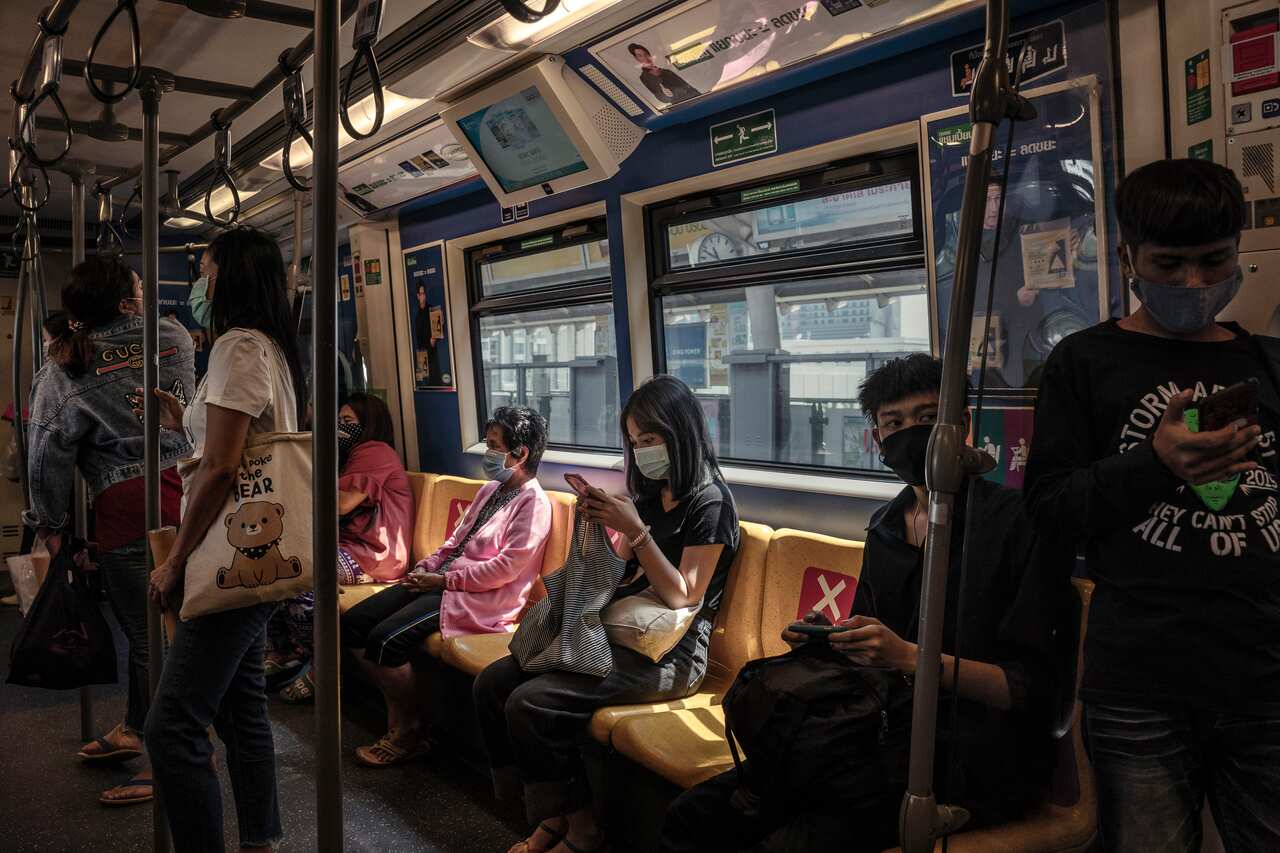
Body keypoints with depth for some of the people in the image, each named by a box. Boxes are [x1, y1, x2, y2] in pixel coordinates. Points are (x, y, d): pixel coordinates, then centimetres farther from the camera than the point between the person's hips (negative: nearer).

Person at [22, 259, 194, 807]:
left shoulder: (65, 370, -2)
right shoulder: (174, 339, 5)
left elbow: (49, 454, 1)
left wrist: (52, 524, 15)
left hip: (126, 505, -5)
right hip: (185, 490, 5)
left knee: (147, 632, 3)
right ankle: (135, 729, 35)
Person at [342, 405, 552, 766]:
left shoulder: (533, 502, -11)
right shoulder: (491, 489, 18)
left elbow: (506, 568, -19)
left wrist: (443, 580, -15)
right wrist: (424, 568, 4)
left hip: (477, 598, -10)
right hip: (441, 581, 10)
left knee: (385, 640, -25)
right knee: (351, 622, -1)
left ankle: (408, 732, -3)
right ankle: (397, 713, 7)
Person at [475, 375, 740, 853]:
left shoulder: (709, 503, -10)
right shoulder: (649, 495, 14)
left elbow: (682, 597, -15)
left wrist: (636, 531, -20)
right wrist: (598, 525, -1)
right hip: (618, 634, 9)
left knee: (530, 703, -22)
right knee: (492, 683, -4)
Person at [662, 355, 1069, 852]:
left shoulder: (1017, 521, -9)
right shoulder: (885, 527, 13)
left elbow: (1029, 688, -12)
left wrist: (908, 656, -21)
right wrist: (831, 642, 0)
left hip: (979, 753, -6)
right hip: (892, 735, 6)